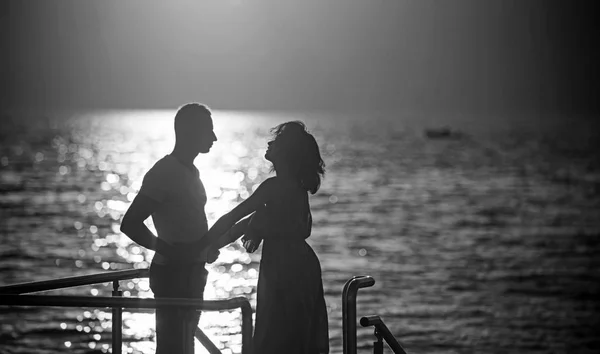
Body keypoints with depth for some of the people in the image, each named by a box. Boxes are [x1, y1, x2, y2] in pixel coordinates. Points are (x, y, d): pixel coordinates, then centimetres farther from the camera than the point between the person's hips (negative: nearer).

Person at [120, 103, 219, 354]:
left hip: (192, 273, 10)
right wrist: (169, 250, -22)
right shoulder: (164, 173, -16)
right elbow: (130, 224, -22)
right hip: (174, 274, -10)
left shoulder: (189, 171, 14)